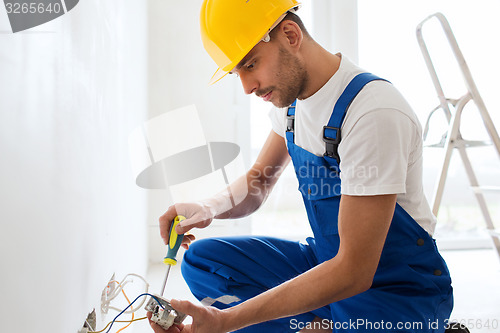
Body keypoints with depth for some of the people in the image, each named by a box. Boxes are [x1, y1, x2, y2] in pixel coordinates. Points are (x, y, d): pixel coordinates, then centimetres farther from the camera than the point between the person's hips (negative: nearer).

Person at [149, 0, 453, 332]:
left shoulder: (376, 113, -26)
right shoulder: (290, 93, 0)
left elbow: (354, 272, -27)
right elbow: (258, 183, 14)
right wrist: (208, 208, -10)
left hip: (400, 289, -8)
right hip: (330, 263, 8)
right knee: (201, 258, -3)